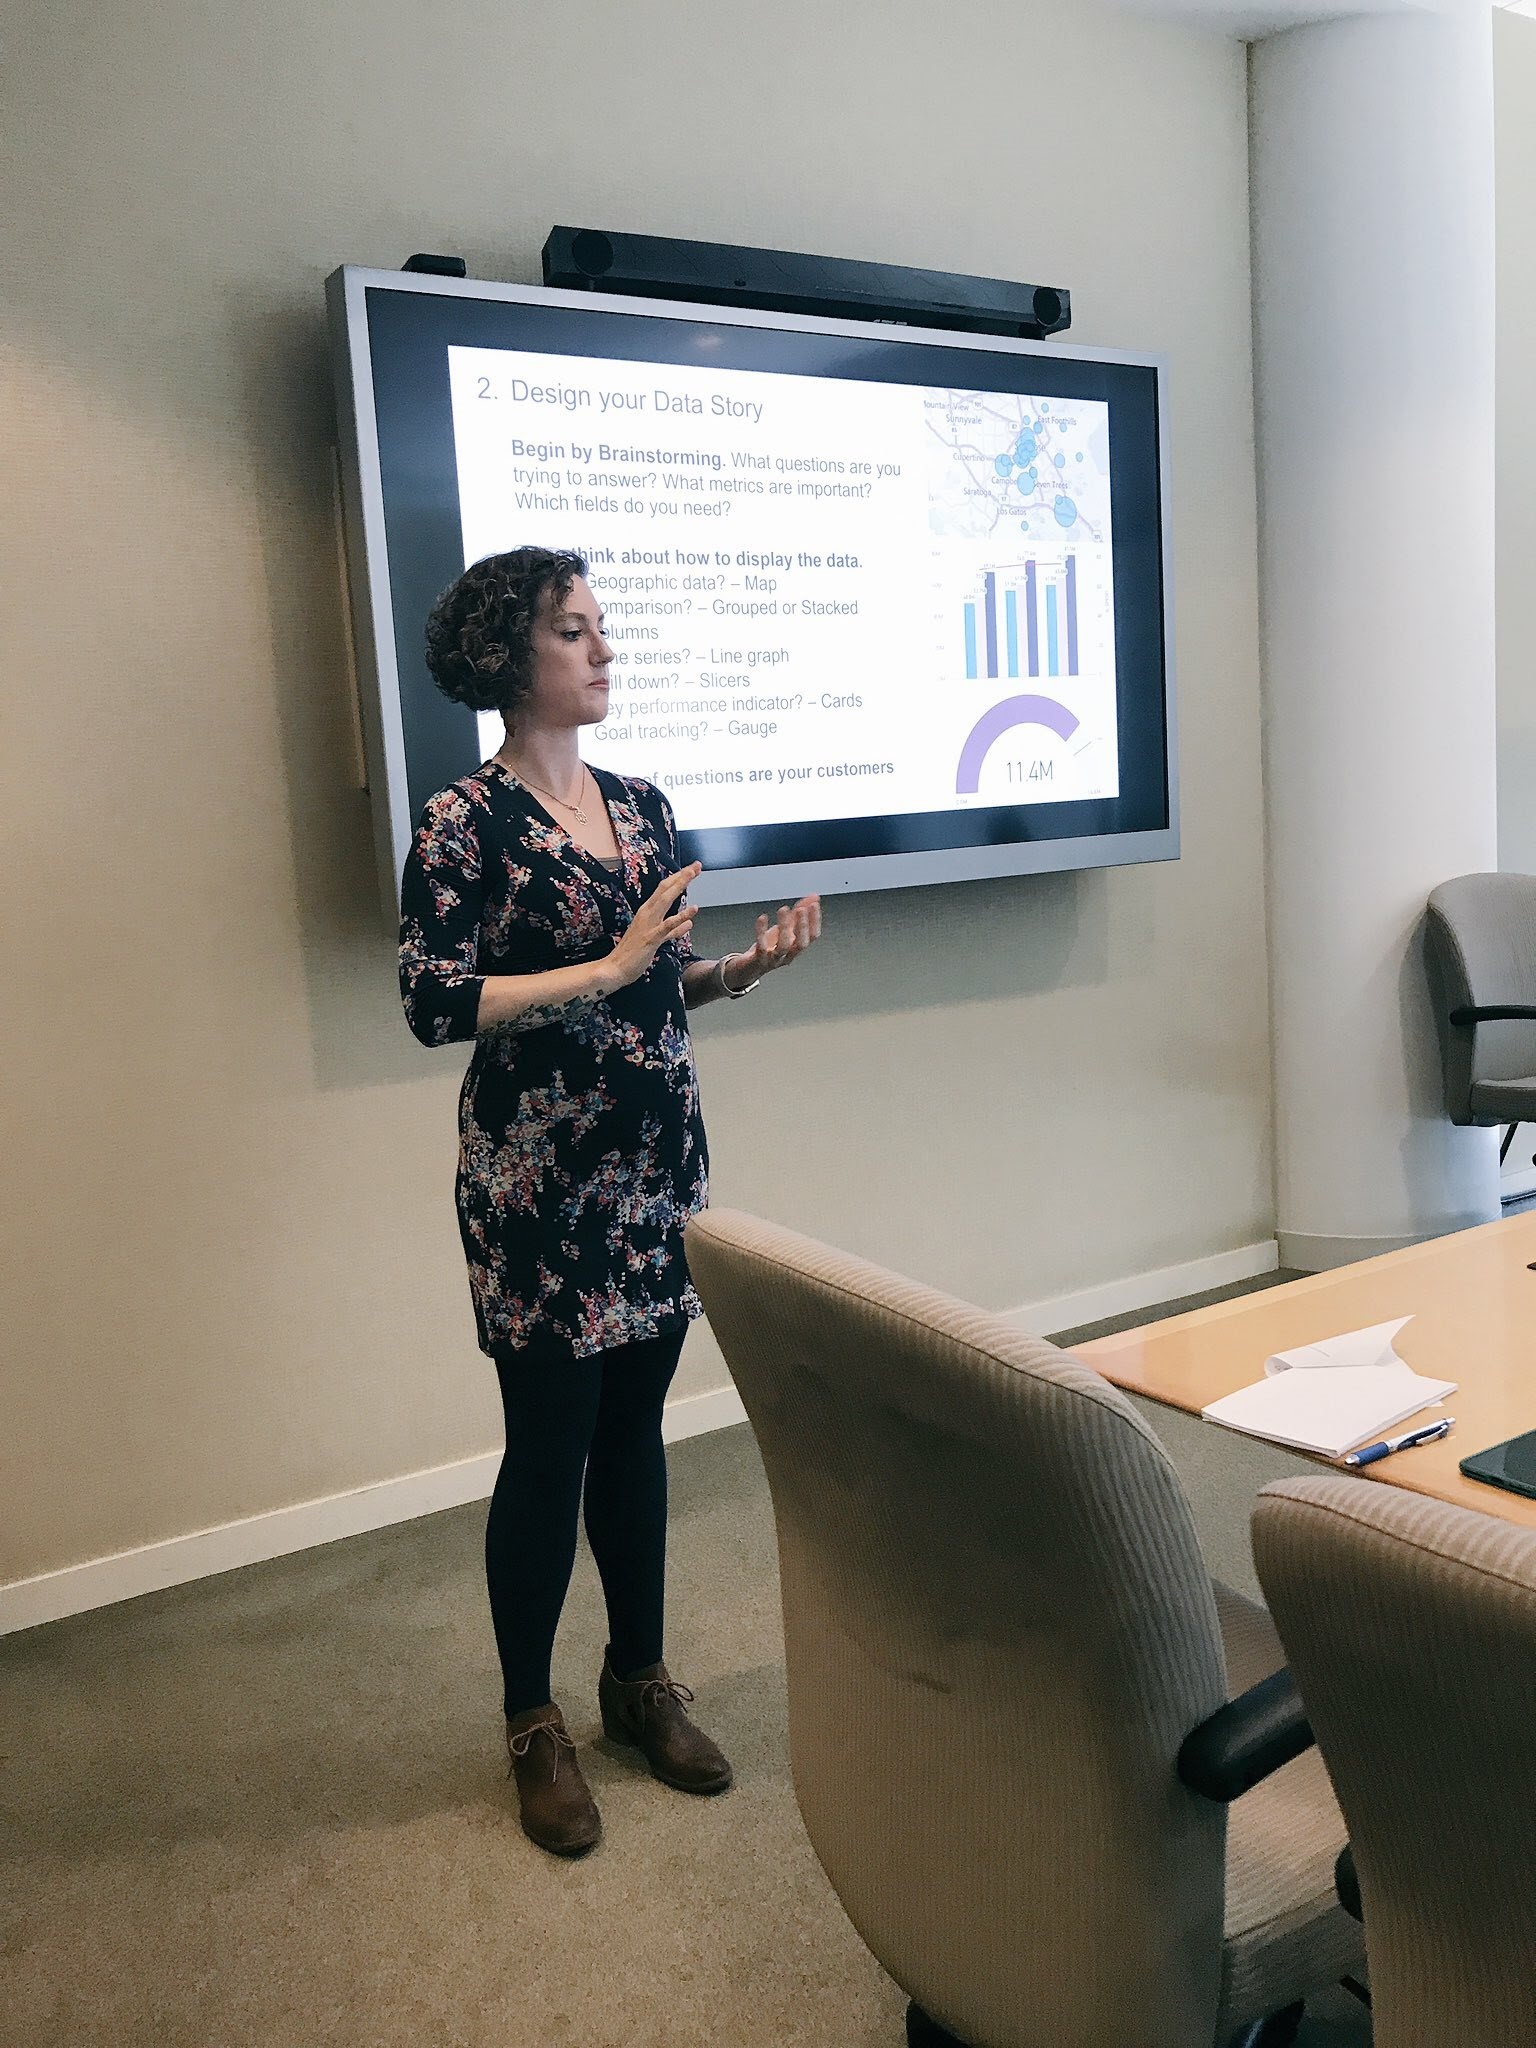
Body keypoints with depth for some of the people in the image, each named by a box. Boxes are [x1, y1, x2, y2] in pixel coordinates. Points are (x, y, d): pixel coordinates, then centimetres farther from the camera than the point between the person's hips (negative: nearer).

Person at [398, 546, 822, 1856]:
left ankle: (641, 1679, 33)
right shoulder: (466, 825, -9)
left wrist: (747, 966, -2)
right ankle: (534, 1725, 24)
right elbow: (434, 1004, -18)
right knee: (549, 1445, 4)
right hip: (540, 1180, -6)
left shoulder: (642, 805, 10)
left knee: (636, 1426, 15)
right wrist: (610, 967, -22)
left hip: (658, 1163, 6)